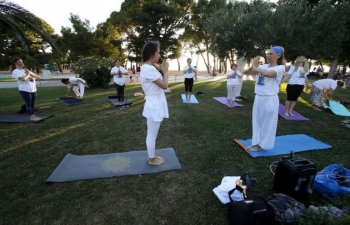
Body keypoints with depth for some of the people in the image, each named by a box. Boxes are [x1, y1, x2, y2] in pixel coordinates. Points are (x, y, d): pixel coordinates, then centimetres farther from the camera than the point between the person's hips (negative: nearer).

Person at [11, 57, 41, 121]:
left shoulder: (26, 70, 16)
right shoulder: (15, 71, -4)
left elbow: (38, 77, 11)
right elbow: (23, 79, -23)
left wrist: (30, 74, -6)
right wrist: (28, 74, -5)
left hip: (33, 89, 7)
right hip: (25, 90, -6)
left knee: (33, 103, 11)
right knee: (28, 103, -2)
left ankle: (34, 115, 18)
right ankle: (31, 117, 4)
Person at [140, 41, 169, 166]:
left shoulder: (148, 68, 10)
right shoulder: (148, 69, -22)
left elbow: (158, 84, 14)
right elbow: (164, 85, -19)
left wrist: (160, 71, 5)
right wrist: (165, 71, -6)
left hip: (155, 105, 10)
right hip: (154, 106, -10)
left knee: (151, 135, 20)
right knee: (152, 135, 6)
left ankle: (152, 157, 36)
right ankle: (152, 159, 24)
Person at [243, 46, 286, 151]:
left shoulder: (280, 68, -8)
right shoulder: (263, 66, 7)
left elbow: (268, 74, -31)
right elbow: (245, 72, 4)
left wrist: (255, 67, -18)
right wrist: (252, 66, -15)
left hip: (270, 99, -6)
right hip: (258, 98, 6)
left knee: (266, 123, 7)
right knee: (257, 122, 13)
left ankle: (261, 144, 20)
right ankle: (256, 142, 27)